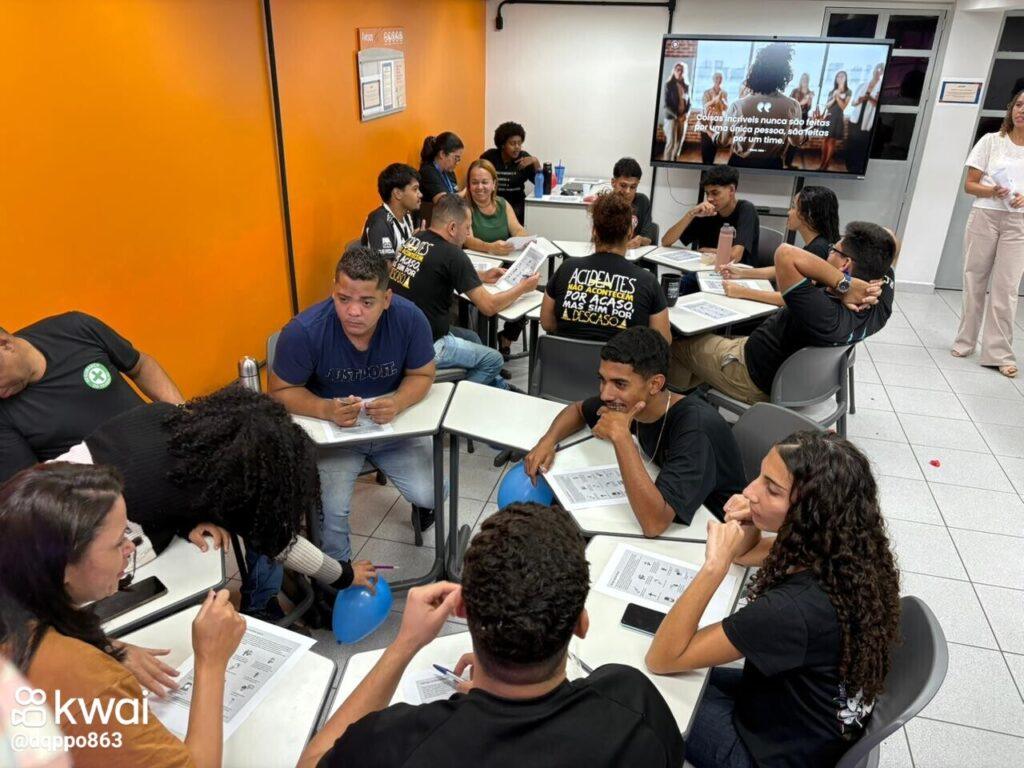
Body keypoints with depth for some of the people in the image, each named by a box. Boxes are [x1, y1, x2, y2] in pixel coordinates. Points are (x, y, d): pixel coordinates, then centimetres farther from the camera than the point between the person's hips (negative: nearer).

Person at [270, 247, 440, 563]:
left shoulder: (410, 319, -22)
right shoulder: (303, 331, -27)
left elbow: (422, 375, -7)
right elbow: (281, 390, -13)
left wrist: (397, 402, -29)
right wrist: (327, 409, -32)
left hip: (394, 424, 2)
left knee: (428, 494, -11)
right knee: (331, 510, -21)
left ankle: (421, 505, 30)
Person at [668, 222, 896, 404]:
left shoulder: (824, 316, -41)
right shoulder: (879, 308, -18)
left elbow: (785, 253, -47)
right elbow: (889, 243, -4)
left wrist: (843, 284, -39)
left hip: (754, 383, -7)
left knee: (677, 343, 14)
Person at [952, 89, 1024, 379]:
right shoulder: (991, 141, 2)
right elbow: (969, 184, 1)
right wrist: (992, 191, -18)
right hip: (984, 217, 0)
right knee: (974, 281, 7)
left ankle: (999, 353, 3)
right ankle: (965, 340, 21)